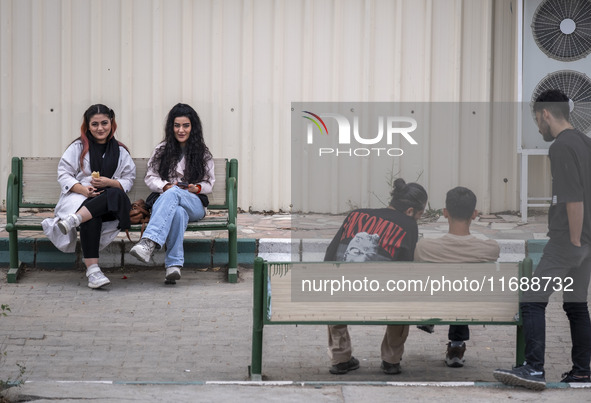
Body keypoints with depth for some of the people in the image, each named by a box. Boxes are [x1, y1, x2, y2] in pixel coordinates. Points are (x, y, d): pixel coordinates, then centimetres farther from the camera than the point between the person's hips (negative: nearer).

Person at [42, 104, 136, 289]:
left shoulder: (120, 151, 18)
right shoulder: (78, 147, 12)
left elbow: (128, 180, 12)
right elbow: (63, 175, 4)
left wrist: (109, 183, -10)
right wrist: (82, 188, -16)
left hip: (108, 201, 2)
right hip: (78, 197, -2)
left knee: (117, 195, -36)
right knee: (92, 218, -38)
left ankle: (73, 219, -47)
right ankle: (92, 269, -46)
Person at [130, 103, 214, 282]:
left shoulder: (203, 153, 14)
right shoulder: (162, 150, 16)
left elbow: (209, 184, 15)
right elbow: (150, 177, 12)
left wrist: (196, 188, -8)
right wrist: (165, 186, -9)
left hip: (195, 204, -1)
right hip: (166, 200, 1)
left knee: (173, 193, -40)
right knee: (178, 212, -41)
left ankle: (149, 242, -59)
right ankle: (174, 264, -52)